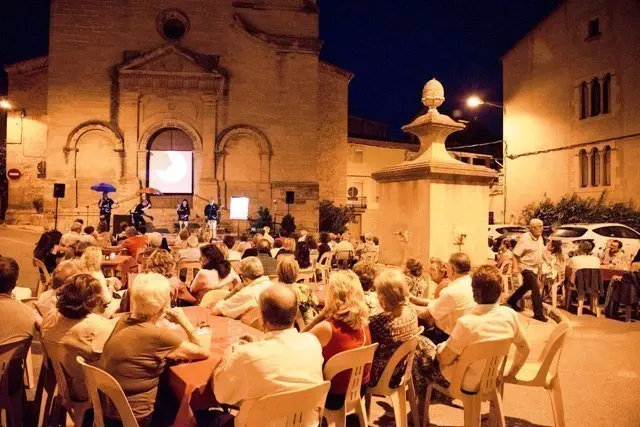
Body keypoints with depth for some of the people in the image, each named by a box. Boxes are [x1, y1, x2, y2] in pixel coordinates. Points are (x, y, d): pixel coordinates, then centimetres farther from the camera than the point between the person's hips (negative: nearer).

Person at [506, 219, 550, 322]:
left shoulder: (539, 238, 5)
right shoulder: (525, 238, -21)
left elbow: (542, 251, 21)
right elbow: (515, 254, -22)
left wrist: (547, 260, 7)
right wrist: (516, 268, -28)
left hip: (535, 267, 9)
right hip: (527, 267, -9)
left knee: (527, 286, 22)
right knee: (536, 289, -11)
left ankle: (512, 301, 41)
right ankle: (538, 314, -4)